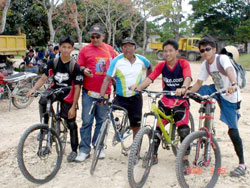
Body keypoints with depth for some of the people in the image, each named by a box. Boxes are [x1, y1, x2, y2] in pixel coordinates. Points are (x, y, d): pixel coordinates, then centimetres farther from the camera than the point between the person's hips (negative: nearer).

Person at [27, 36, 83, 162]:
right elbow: (44, 78, -3)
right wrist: (34, 89, -22)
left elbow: (77, 88, -13)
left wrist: (73, 107, -15)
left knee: (71, 124, 4)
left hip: (68, 96, -2)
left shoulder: (74, 67, -15)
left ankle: (74, 150, 21)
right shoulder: (53, 63, -6)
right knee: (43, 100, -31)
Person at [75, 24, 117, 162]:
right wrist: (84, 70, -16)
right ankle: (84, 150, 10)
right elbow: (79, 66, 4)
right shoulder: (85, 49, 2)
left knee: (101, 121, 10)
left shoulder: (109, 49, 10)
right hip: (89, 92, -2)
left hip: (104, 92, 3)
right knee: (87, 121, -2)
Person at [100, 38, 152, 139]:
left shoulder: (141, 60, 1)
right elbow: (107, 78, -16)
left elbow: (149, 67, 23)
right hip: (120, 98, -2)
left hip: (136, 98, 2)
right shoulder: (117, 61, -10)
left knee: (136, 126, 8)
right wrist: (102, 96, -26)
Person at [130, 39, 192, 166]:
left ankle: (185, 160, -2)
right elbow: (150, 78, -14)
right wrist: (138, 87, -33)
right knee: (157, 126, 0)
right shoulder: (161, 66, 0)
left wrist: (183, 88, -48)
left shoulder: (183, 64, -8)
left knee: (183, 129, -14)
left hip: (181, 100, -3)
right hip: (166, 99, 3)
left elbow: (188, 78, -26)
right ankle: (154, 155, 18)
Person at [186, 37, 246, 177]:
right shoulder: (205, 64, -2)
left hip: (230, 96, -6)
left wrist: (233, 85, -61)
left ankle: (242, 165, 6)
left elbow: (230, 71, -41)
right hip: (217, 91, 6)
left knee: (233, 130, -5)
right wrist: (188, 92, -17)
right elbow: (199, 83, -1)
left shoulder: (222, 58, -22)